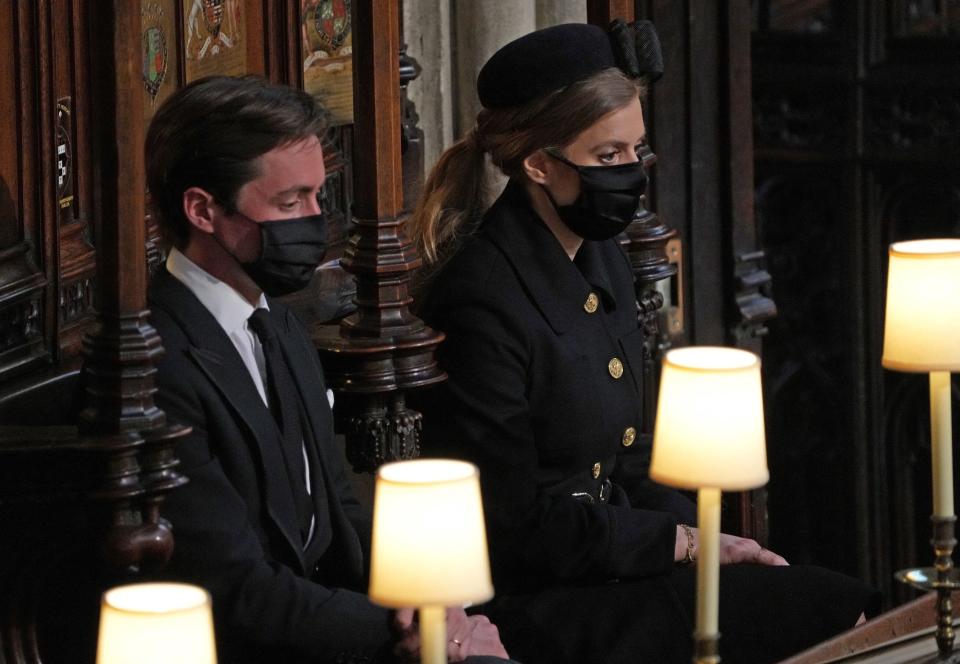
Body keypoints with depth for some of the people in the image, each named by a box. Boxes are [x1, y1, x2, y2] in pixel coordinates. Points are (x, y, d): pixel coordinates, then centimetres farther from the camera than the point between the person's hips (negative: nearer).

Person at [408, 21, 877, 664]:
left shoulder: (603, 260, 10)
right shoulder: (483, 299, -19)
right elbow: (513, 528, -17)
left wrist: (701, 538, 2)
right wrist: (680, 541, -11)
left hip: (608, 562, 9)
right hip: (533, 605, -9)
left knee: (850, 603, -6)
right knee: (835, 612, -16)